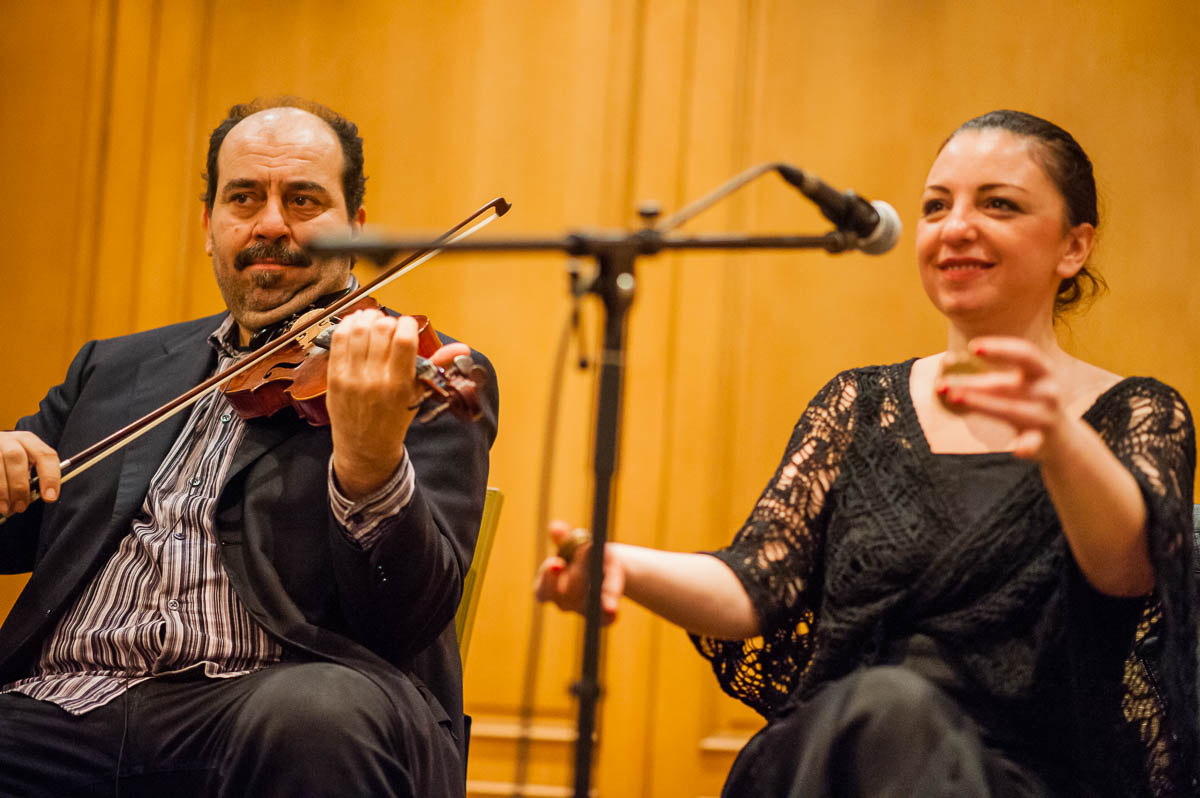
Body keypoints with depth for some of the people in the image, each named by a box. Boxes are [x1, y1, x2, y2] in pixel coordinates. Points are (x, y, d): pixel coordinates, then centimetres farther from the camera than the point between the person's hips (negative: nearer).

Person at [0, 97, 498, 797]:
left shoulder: (418, 378, 6)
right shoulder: (117, 369, 23)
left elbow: (411, 617, -7)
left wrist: (369, 460, -27)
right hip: (63, 706, 3)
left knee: (317, 712, -37)